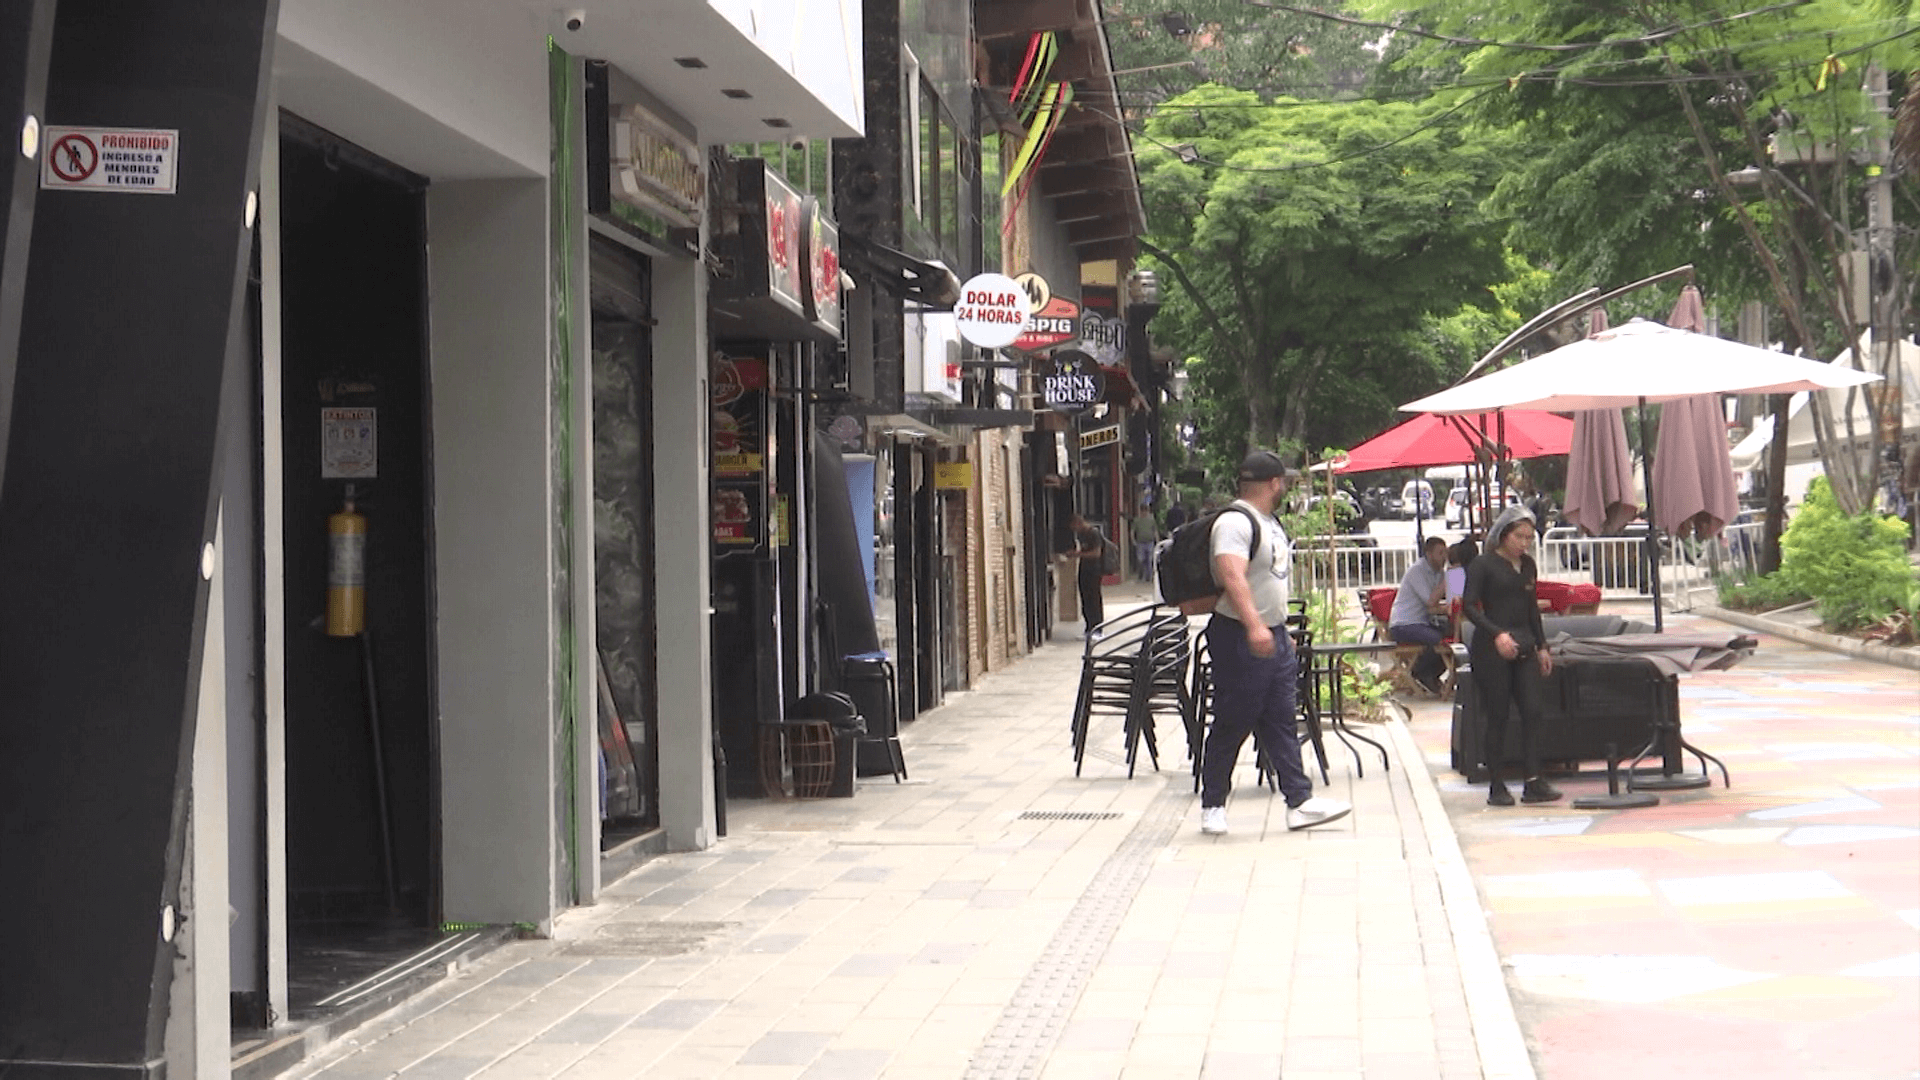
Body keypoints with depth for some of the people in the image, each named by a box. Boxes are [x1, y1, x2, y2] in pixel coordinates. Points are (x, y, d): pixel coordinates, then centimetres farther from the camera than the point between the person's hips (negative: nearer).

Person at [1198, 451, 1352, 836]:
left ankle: (1299, 802, 10)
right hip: (1240, 638, -9)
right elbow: (1232, 576, -30)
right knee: (1232, 725, -2)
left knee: (1281, 723, 9)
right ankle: (1212, 805, 9)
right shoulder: (1234, 522, -16)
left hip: (1274, 637, 10)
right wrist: (1254, 625, -41)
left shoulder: (1270, 523, 17)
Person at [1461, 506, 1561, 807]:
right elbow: (1469, 607, -12)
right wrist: (1497, 634, -23)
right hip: (1491, 649, -6)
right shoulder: (1484, 565, -6)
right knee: (1498, 717, -2)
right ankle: (1497, 787, 5)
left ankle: (1534, 782, -3)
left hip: (1524, 647, 6)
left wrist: (1541, 646, 19)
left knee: (1532, 711, -4)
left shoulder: (1528, 566, 13)